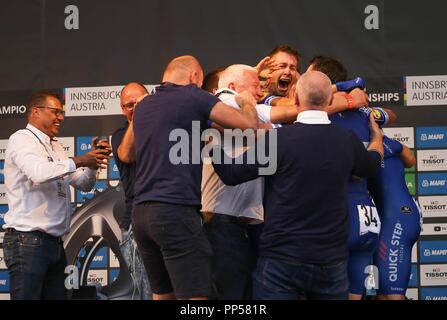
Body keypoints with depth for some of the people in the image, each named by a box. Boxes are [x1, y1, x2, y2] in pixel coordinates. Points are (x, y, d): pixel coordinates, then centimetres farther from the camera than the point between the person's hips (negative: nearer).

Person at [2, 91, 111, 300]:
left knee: (58, 296, 4)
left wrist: (94, 160, 1)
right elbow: (39, 173, -23)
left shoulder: (55, 148, 20)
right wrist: (78, 161, -16)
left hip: (55, 242, 8)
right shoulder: (21, 139, -4)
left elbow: (84, 185, 19)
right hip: (27, 241, -8)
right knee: (27, 296, -10)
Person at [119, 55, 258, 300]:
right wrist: (247, 102, 21)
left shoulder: (143, 106, 17)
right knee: (195, 296, -9)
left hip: (141, 212, 8)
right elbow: (249, 124, -1)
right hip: (176, 210, -7)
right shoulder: (194, 97, -2)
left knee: (162, 295, 13)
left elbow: (126, 154, 33)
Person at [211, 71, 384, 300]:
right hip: (332, 261, 4)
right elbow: (372, 164, 24)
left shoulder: (280, 139, -13)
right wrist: (376, 136, 47)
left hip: (281, 259, -4)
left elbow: (230, 173, -7)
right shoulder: (348, 141, 1)